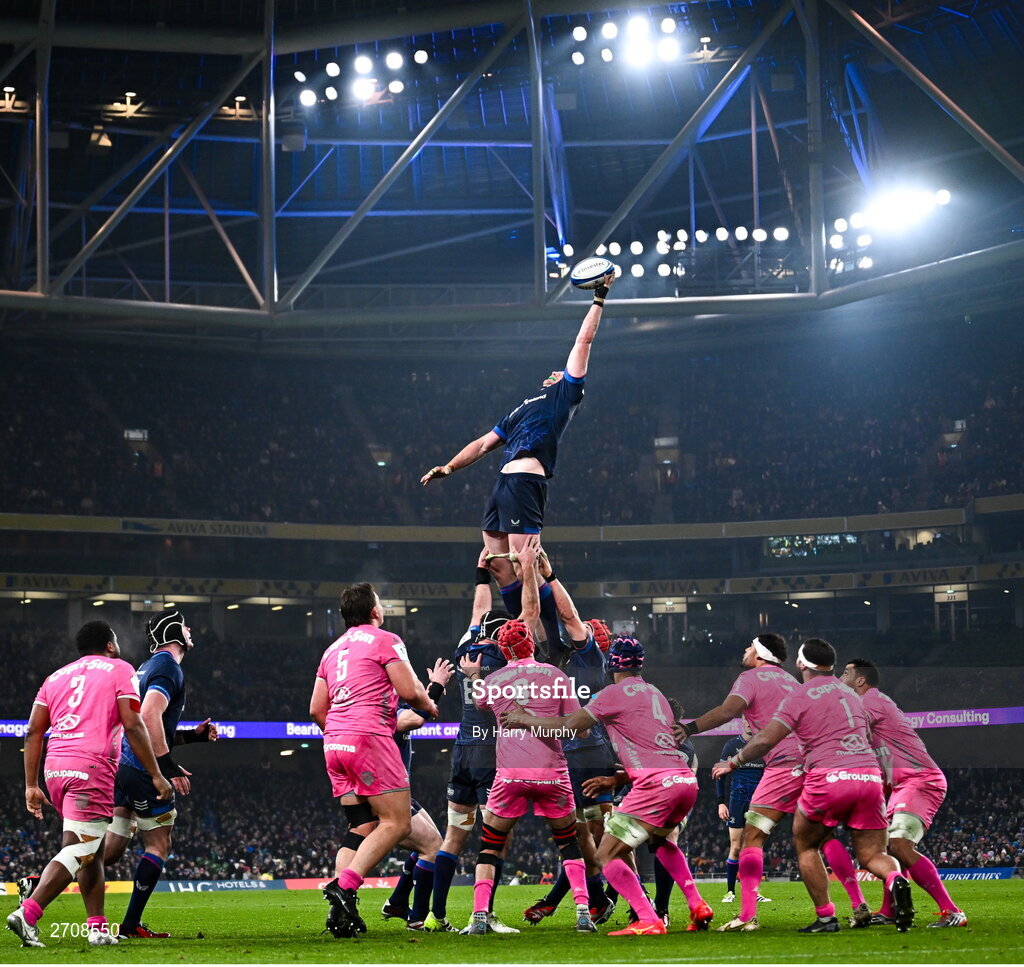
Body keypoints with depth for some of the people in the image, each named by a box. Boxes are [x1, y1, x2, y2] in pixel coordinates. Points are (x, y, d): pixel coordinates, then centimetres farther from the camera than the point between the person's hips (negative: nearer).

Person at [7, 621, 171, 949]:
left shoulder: (57, 676, 22)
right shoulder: (119, 670, 7)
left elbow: (33, 732, 15)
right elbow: (133, 726, -4)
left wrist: (31, 786, 16)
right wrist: (156, 775, -2)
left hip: (54, 766, 7)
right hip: (92, 767, -7)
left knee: (93, 849, 16)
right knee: (76, 851, -9)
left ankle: (98, 928, 14)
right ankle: (27, 914, -23)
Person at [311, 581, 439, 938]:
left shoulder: (333, 649, 21)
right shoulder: (384, 640, 0)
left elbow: (316, 709, 19)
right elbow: (409, 690, -8)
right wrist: (430, 706, 12)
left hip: (334, 744, 8)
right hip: (370, 738, -8)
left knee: (362, 825, 11)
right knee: (397, 823, -7)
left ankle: (343, 910, -2)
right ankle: (344, 886, -24)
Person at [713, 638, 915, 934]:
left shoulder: (800, 696, 4)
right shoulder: (850, 694, 23)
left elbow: (765, 740, -2)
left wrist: (733, 762, 12)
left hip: (830, 777, -5)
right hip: (870, 775, 5)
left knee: (804, 846, 16)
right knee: (872, 855, 8)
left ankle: (826, 917, 8)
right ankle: (895, 880, -25)